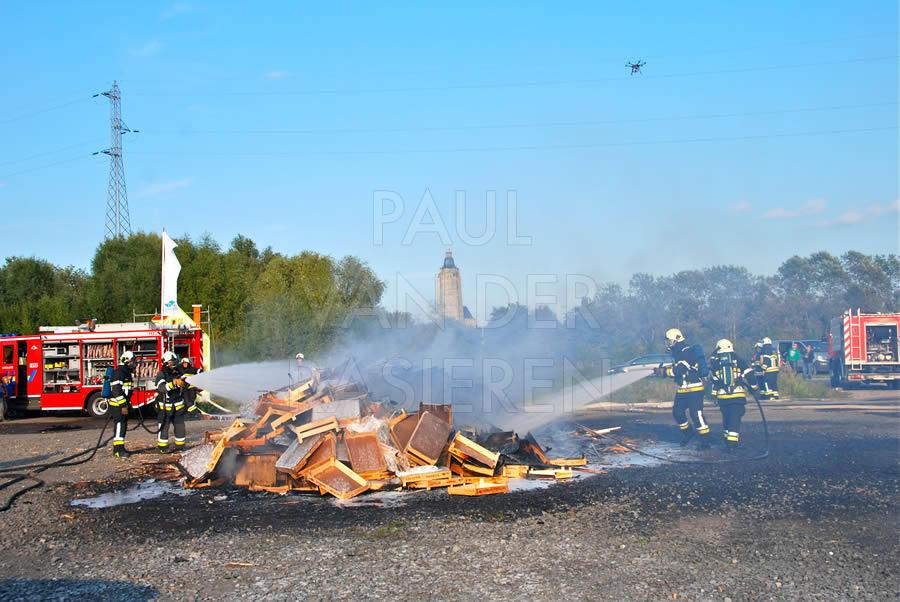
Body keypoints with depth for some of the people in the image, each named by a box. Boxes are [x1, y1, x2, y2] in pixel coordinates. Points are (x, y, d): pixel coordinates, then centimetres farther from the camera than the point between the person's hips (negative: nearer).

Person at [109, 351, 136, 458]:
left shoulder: (128, 373, 15)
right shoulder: (118, 373, -17)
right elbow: (116, 390, -23)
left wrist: (128, 404, 22)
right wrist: (123, 406, -25)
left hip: (124, 404, 10)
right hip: (117, 405, -10)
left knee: (123, 426, 13)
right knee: (119, 426, -10)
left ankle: (120, 447, 20)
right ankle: (118, 450, -9)